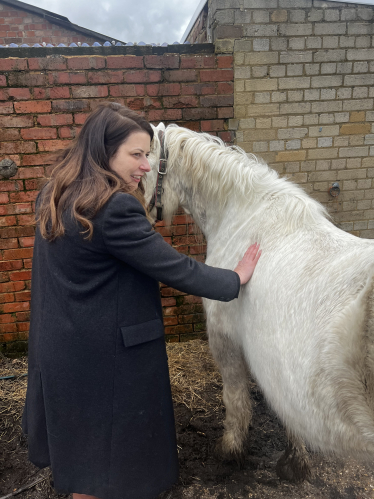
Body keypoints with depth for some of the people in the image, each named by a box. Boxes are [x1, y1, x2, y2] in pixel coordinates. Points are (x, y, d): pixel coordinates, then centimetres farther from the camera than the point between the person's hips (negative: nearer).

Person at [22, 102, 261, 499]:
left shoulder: (53, 196, 2)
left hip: (58, 347, 9)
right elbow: (175, 269, -22)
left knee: (77, 442, 28)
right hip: (106, 357, -8)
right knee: (104, 456, 16)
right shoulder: (115, 208, -26)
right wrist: (235, 279, -7)